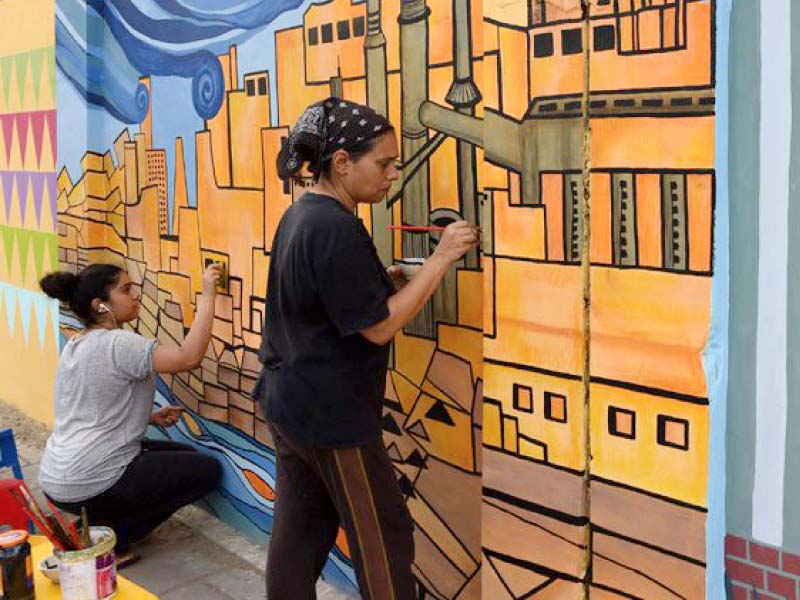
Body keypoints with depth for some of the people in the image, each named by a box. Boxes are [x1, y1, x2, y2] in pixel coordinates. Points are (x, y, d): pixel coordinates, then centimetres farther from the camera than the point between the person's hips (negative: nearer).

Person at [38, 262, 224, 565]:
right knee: (207, 470, 3)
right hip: (89, 486, -9)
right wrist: (207, 295, -22)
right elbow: (189, 357, -28)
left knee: (183, 454, 22)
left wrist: (150, 418, 9)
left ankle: (95, 524, 11)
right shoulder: (117, 344, -18)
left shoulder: (75, 345, 11)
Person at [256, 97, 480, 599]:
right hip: (332, 417, -9)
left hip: (288, 403, 9)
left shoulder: (300, 215, 8)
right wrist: (441, 259, -18)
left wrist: (385, 280, 6)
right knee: (385, 538, 4)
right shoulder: (337, 229, -22)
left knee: (299, 532, 16)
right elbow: (378, 328, -20)